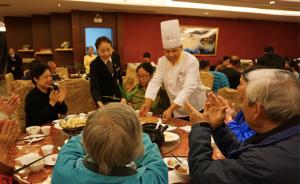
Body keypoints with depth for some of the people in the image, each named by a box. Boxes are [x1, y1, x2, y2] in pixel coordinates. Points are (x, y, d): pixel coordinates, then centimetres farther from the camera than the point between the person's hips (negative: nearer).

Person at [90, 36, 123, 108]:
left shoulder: (116, 57, -11)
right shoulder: (94, 65, -23)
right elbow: (94, 87, -30)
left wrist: (122, 95, 6)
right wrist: (99, 103, -48)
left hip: (117, 96, 4)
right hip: (104, 99, -4)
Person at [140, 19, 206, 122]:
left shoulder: (191, 61, -21)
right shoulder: (162, 61, -4)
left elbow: (189, 88, -30)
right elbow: (155, 82, -12)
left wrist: (170, 109, -40)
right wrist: (147, 102, -29)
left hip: (194, 110, -4)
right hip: (177, 109, 4)